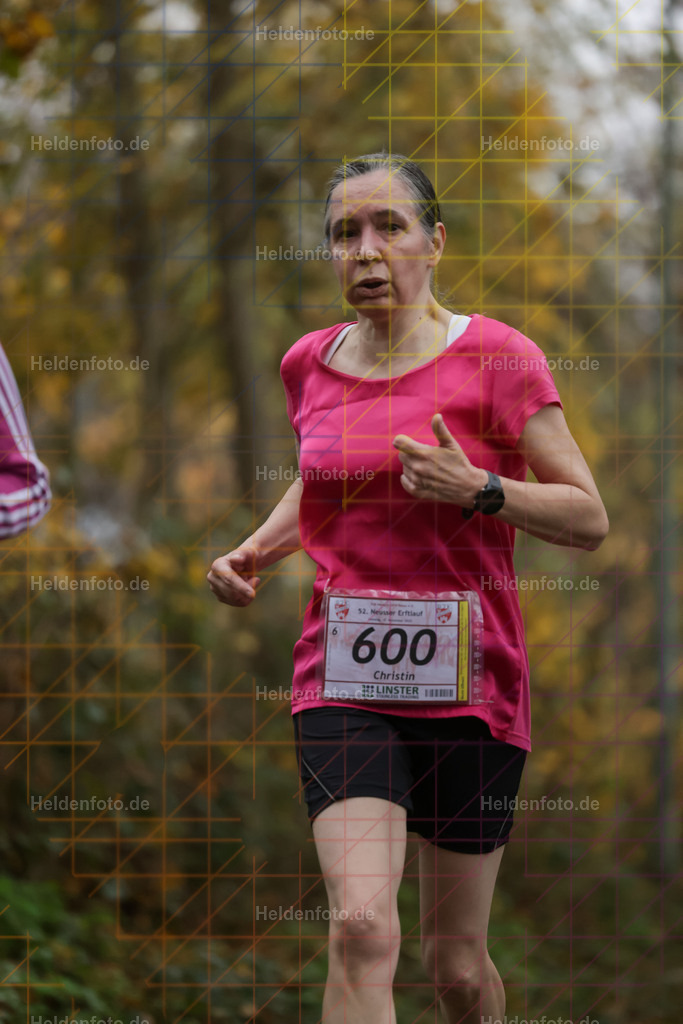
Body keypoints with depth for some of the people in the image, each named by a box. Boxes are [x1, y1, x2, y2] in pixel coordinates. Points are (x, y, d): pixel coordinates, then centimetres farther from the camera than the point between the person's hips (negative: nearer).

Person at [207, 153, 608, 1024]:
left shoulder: (496, 358, -5)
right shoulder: (309, 366, 7)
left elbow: (588, 520, -5)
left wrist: (479, 490, -20)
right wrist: (257, 550, 9)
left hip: (468, 684, -2)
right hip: (343, 682, 2)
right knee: (361, 928, -20)